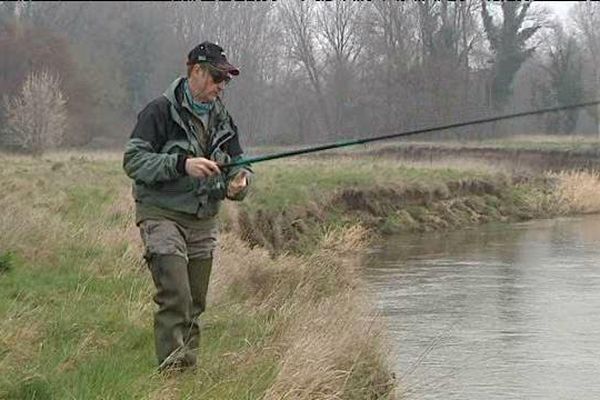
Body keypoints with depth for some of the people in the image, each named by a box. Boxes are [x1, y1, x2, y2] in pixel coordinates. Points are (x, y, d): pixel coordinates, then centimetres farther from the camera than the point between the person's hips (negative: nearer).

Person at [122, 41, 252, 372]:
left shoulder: (222, 119, 13)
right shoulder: (161, 111, -8)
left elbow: (238, 164, 16)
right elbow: (133, 160, -15)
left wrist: (238, 182, -9)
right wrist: (181, 164, -27)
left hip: (204, 220, 7)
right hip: (162, 214, -6)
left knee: (196, 304, 10)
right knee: (175, 299, -17)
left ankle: (188, 367, 20)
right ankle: (171, 369, -16)